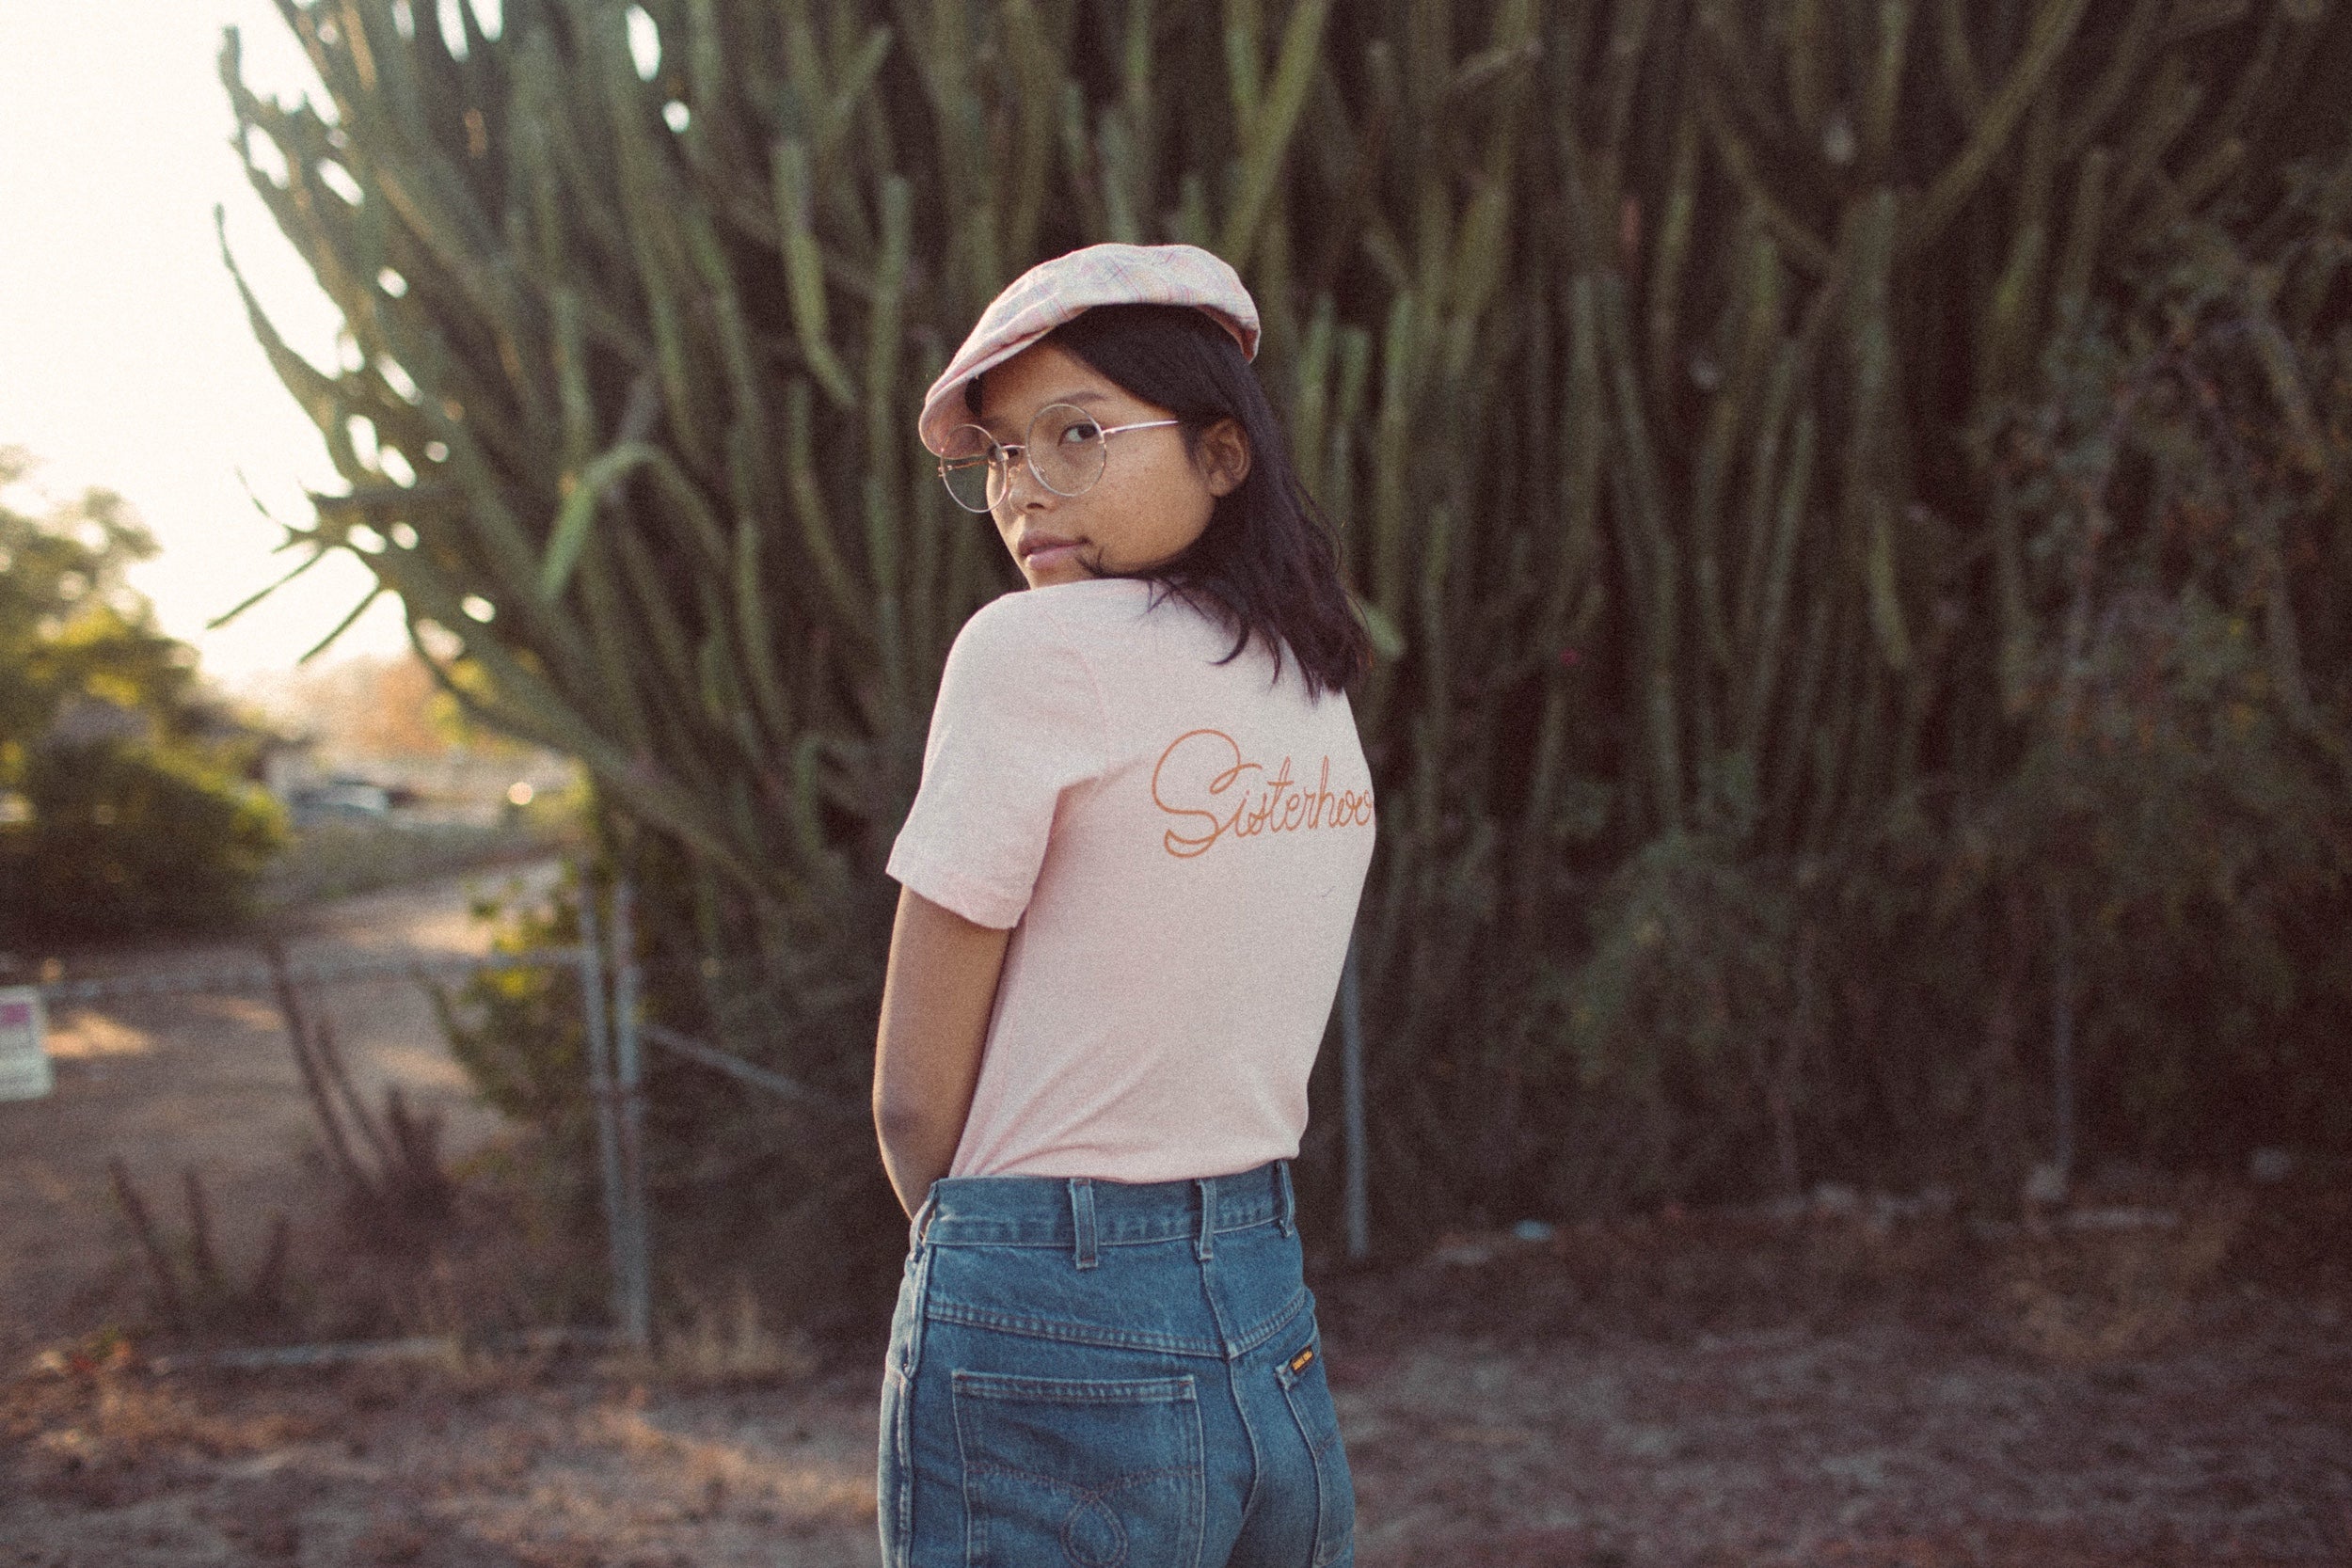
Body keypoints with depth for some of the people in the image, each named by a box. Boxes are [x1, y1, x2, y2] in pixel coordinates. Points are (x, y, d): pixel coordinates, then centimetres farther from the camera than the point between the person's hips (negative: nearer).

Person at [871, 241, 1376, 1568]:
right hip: (1274, 1342, 7)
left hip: (1044, 1359, -7)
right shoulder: (1315, 689, 8)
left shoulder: (1037, 648, -13)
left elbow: (916, 1098, -9)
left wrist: (998, 1254, 6)